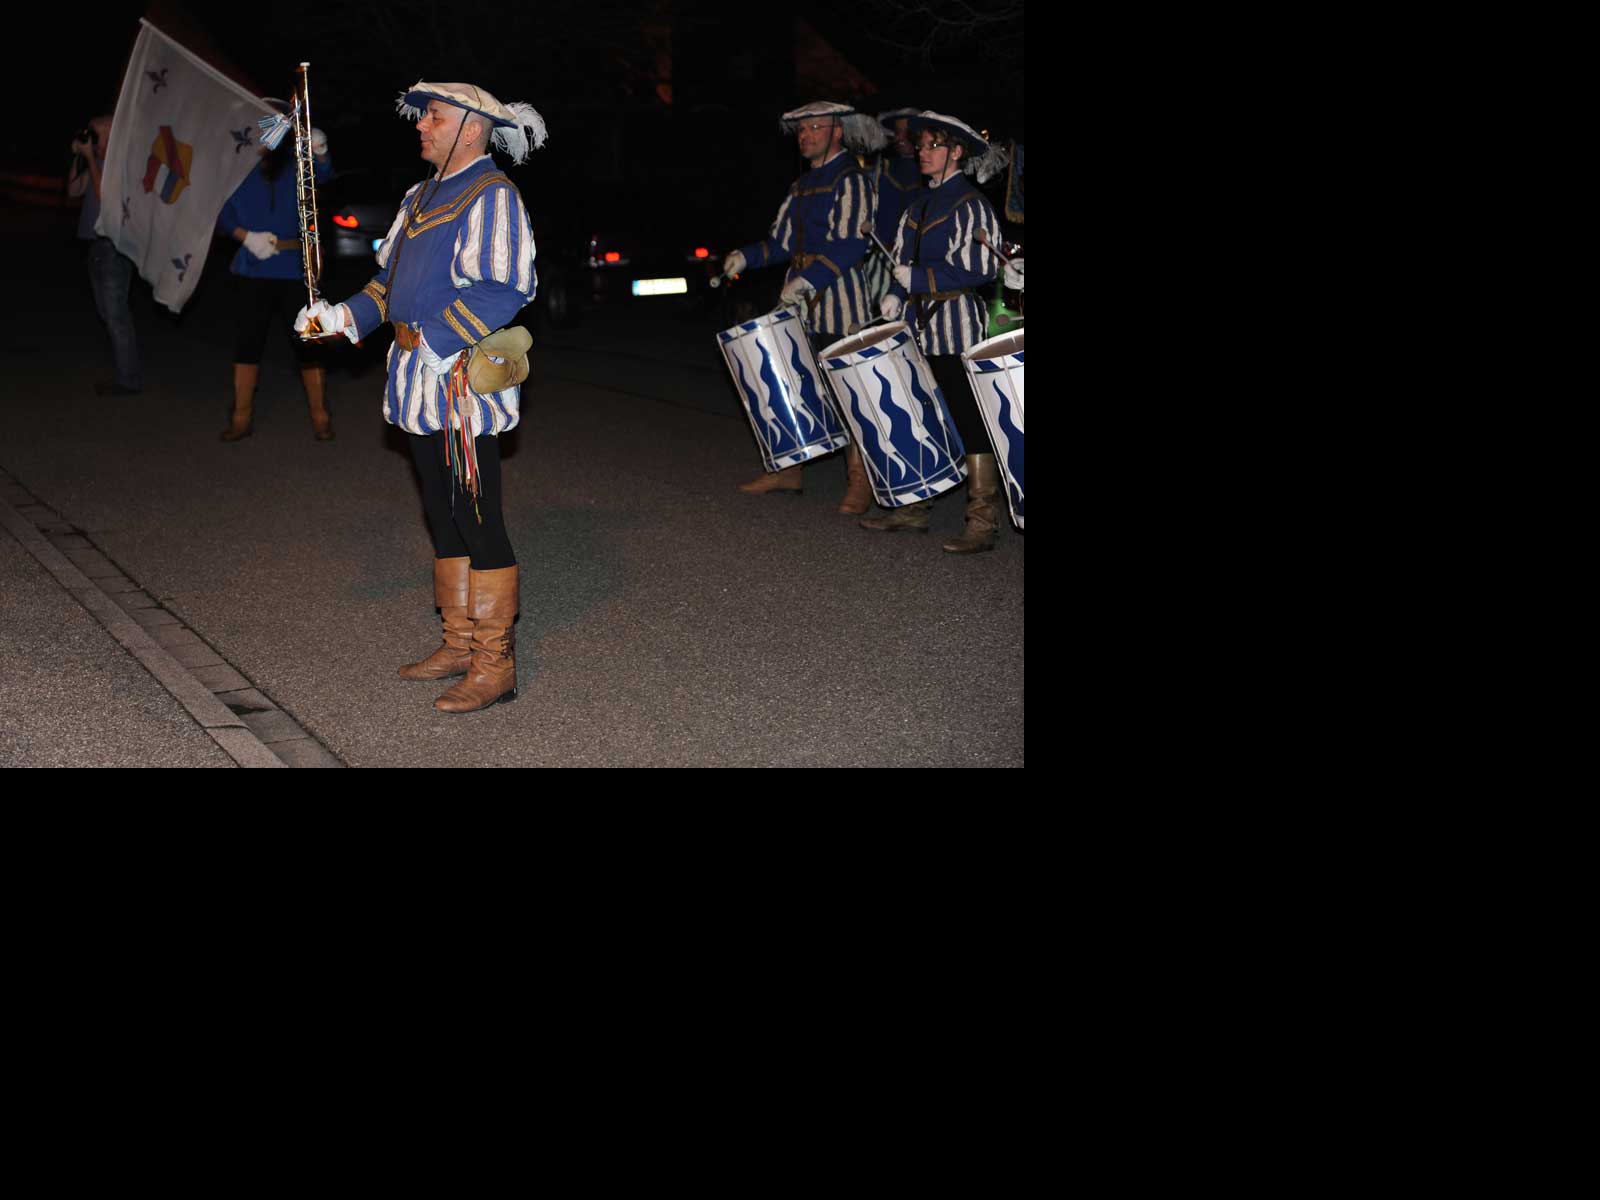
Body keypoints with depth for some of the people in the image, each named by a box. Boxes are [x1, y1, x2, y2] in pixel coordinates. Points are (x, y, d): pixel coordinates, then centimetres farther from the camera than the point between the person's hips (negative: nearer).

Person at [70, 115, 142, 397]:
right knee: (109, 311, 15)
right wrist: (79, 157, 5)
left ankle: (128, 380, -2)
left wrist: (90, 158, -16)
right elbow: (74, 190, 16)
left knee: (116, 314, -7)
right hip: (98, 244, 9)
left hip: (114, 247, -9)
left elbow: (104, 195, -22)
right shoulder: (98, 161, 11)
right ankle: (124, 372, 23)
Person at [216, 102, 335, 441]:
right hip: (252, 270, 2)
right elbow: (224, 215, 5)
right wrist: (247, 237, -12)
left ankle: (320, 416, 9)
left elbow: (322, 174, -22)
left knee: (307, 343, -1)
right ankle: (241, 417, 17)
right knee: (246, 343, 8)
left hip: (295, 269, -2)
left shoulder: (297, 162, -1)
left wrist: (320, 153, -44)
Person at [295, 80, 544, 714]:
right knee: (442, 517, 15)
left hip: (463, 380, -9)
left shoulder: (492, 196, -11)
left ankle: (494, 664, 0)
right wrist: (342, 316, 7)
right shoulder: (422, 196, 18)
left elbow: (506, 287, -21)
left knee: (477, 521, -6)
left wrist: (436, 339, -22)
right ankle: (459, 642, 26)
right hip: (419, 383, 10)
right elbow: (393, 279, 23)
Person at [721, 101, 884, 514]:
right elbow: (782, 241, 20)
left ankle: (859, 483, -1)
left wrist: (809, 278, -26)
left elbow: (851, 243, -18)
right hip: (800, 306, 8)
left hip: (840, 305, -8)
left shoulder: (851, 180, -6)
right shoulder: (802, 185, 19)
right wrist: (746, 256, 2)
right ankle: (788, 471, 19)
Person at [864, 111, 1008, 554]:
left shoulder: (971, 206, -7)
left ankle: (983, 522, -4)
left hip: (959, 332, -8)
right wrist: (896, 295, 5)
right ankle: (913, 507, 21)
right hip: (919, 329, 8)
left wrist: (919, 278, -15)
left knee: (970, 425, -6)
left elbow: (981, 269, -14)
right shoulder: (917, 208, 16)